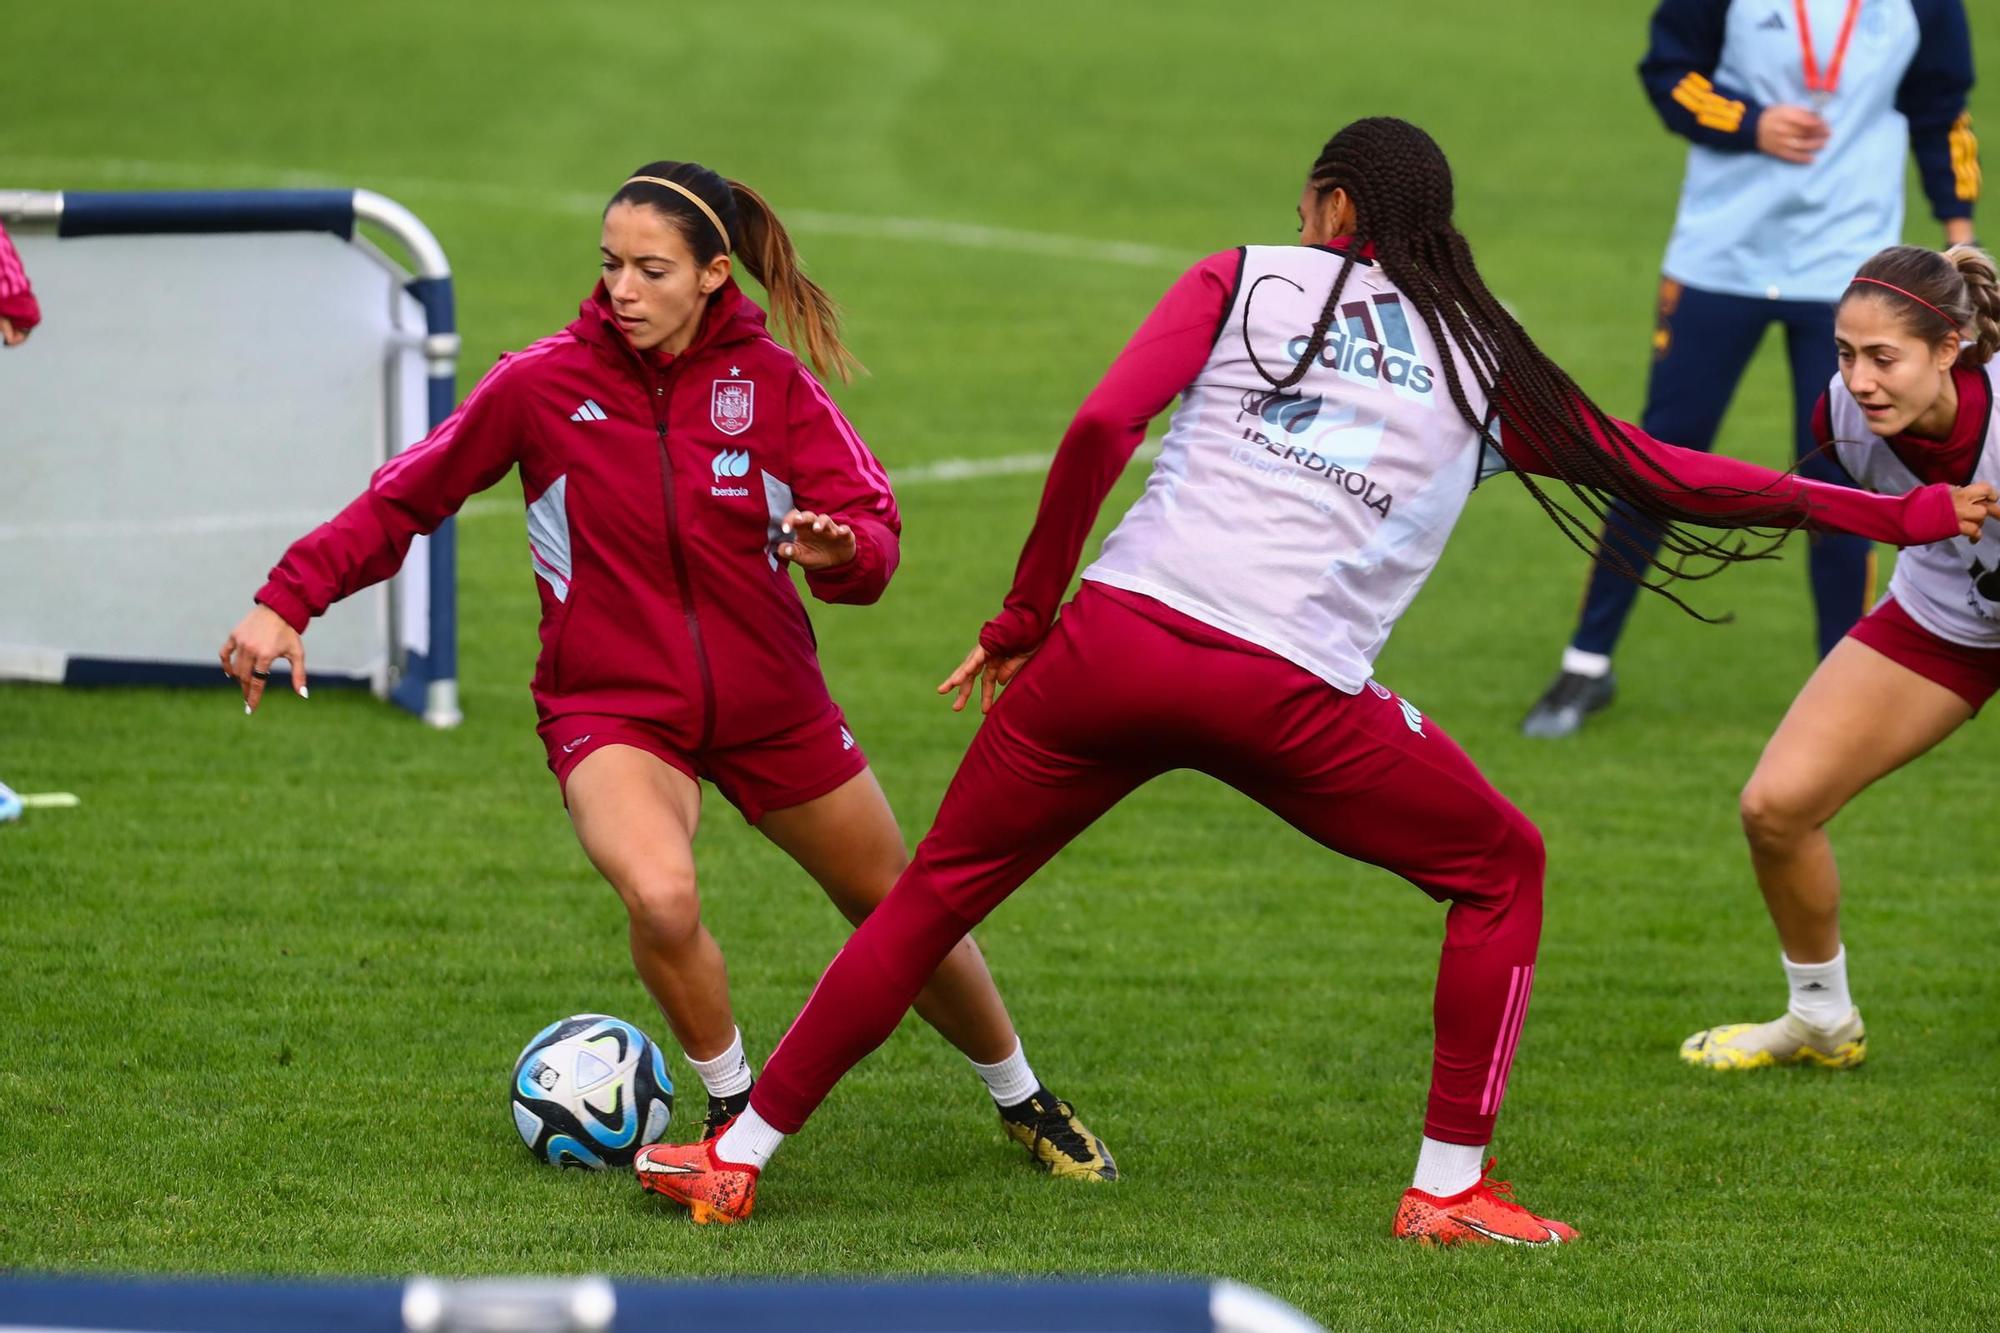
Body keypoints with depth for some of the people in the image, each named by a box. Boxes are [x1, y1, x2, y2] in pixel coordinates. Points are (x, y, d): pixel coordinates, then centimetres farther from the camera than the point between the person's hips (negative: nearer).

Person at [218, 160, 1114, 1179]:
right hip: (613, 709, -2)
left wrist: (838, 549, -33)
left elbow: (872, 523, -10)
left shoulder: (769, 382, -8)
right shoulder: (544, 382, -11)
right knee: (661, 896, -32)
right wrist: (288, 599, -11)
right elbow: (405, 498, -3)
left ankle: (1024, 1103, 41)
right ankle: (734, 1111, -5)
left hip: (771, 703, 2)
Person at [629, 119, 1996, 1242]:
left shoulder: (1244, 280, 14)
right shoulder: (1482, 362, 16)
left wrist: (1024, 619, 8)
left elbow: (1099, 431, 0)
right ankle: (1450, 1187, 16)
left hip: (1116, 639, 1)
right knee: (1504, 867, 20)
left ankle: (741, 1156, 16)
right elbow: (1658, 472, 17)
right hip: (1292, 692, -1)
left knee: (936, 892, 16)